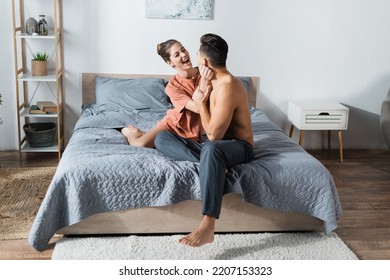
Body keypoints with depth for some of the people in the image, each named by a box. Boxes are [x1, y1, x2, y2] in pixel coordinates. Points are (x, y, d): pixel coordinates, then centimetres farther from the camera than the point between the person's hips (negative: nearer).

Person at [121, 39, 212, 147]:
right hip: (174, 124, -1)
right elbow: (199, 108, -29)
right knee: (139, 144, -17)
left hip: (194, 131, 2)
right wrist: (204, 82, -40)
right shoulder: (172, 86, -19)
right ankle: (130, 132, 22)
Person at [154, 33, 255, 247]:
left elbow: (213, 135, -24)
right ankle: (215, 165, -24)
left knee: (212, 149, -46)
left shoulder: (228, 87, -21)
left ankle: (207, 227, -51)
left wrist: (201, 103, -11)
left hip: (239, 147, -9)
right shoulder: (216, 81, 9)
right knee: (162, 138, -6)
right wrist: (204, 87, -3)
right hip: (214, 146, 9)